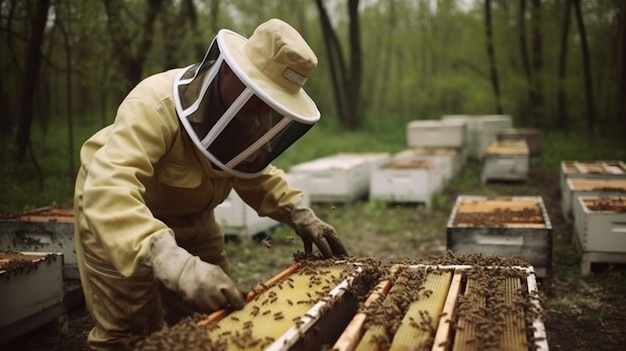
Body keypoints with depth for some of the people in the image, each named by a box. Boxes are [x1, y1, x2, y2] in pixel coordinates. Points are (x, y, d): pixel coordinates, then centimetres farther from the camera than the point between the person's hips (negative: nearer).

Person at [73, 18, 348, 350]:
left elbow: (255, 172, 3)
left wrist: (299, 214, -14)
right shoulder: (156, 106, -37)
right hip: (118, 214, -6)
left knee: (213, 319, 10)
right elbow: (107, 191, -49)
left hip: (190, 217, 6)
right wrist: (177, 264, -63)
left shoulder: (249, 117, -14)